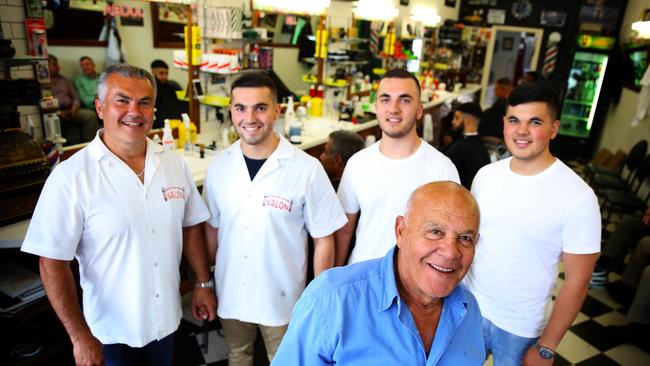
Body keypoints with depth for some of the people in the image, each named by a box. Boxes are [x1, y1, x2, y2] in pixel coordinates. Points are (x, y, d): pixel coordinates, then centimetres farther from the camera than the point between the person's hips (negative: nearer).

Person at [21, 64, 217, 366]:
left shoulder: (175, 164, -5)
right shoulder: (71, 177, -18)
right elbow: (52, 262, -16)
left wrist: (203, 284, 4)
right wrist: (80, 336, -14)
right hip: (111, 331, -4)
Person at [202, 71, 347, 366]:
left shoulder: (307, 169, -18)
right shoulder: (218, 167, -6)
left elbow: (323, 240, -10)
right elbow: (212, 230, 5)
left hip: (283, 298, -3)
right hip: (230, 295, 3)